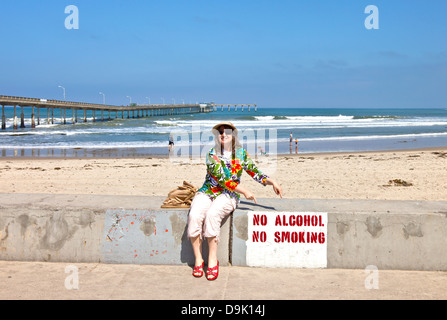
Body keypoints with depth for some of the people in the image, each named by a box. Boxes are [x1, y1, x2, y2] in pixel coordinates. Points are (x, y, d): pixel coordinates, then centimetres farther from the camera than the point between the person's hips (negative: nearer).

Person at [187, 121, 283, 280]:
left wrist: (272, 182, -4)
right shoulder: (212, 155, -2)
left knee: (212, 214, -33)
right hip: (208, 192, 0)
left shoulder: (241, 153, 7)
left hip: (228, 196, 0)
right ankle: (198, 259, -16)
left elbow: (255, 173, 13)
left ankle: (212, 260, -22)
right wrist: (244, 191, -12)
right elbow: (222, 179, -10)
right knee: (194, 215, -30)